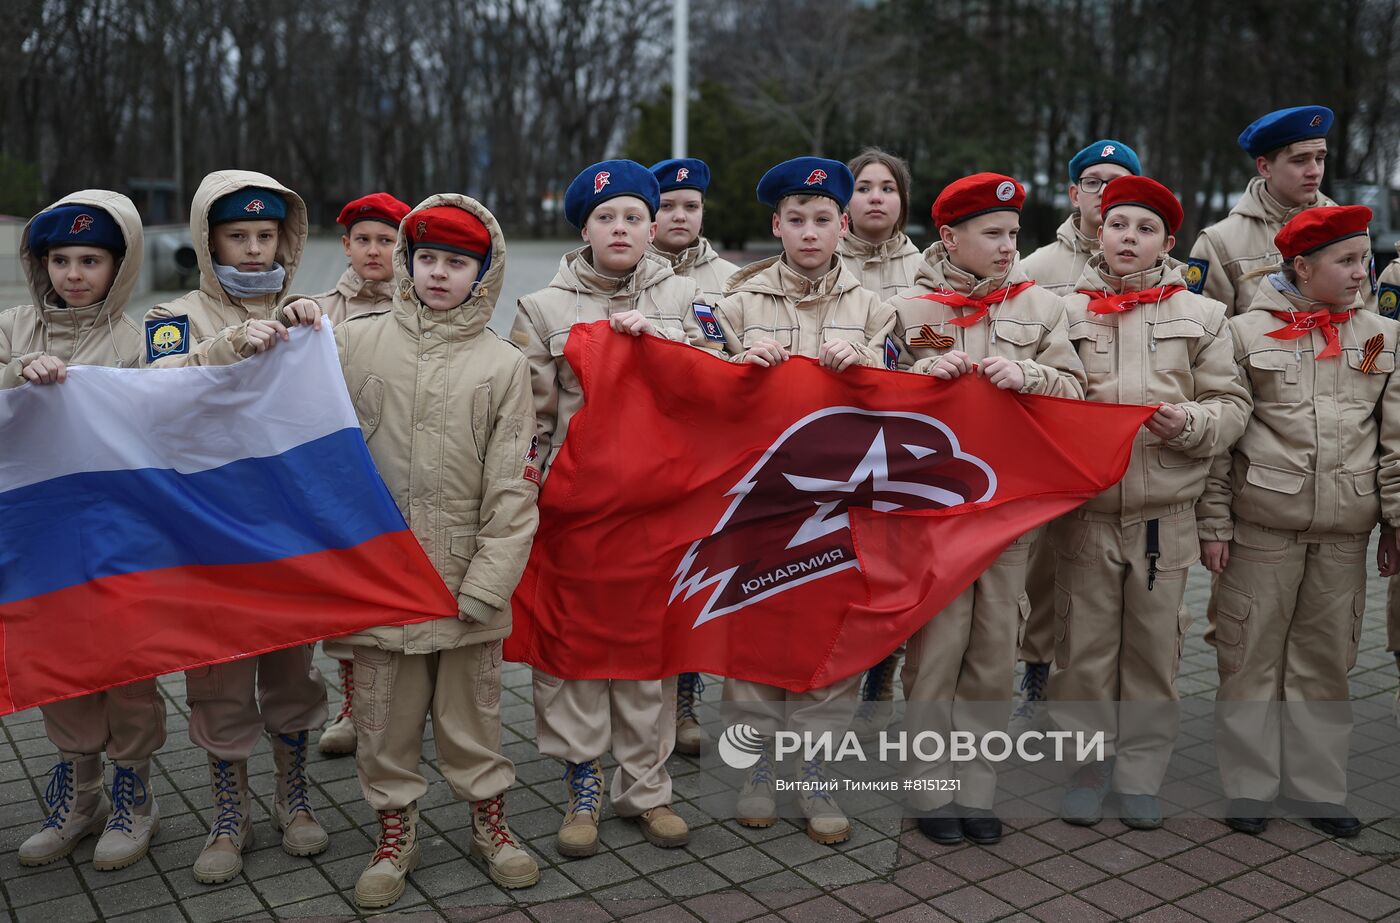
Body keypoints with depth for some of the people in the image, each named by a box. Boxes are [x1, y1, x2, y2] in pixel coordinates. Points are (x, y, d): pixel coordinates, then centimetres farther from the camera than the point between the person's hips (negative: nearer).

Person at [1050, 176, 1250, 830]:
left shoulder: (1201, 315, 7)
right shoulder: (1066, 310, 5)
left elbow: (1232, 404, 6)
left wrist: (1191, 423, -13)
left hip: (1165, 513, 1)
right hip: (1083, 509, 0)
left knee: (1153, 646, 8)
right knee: (1084, 644, 6)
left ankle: (1140, 773, 24)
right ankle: (1087, 765, 23)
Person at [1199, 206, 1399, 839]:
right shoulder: (1246, 331, -1)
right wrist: (1214, 524, -5)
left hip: (1344, 531, 3)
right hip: (1261, 525, -3)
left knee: (1326, 658, 11)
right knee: (1251, 655, 4)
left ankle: (1316, 785, 25)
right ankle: (1249, 785, 18)